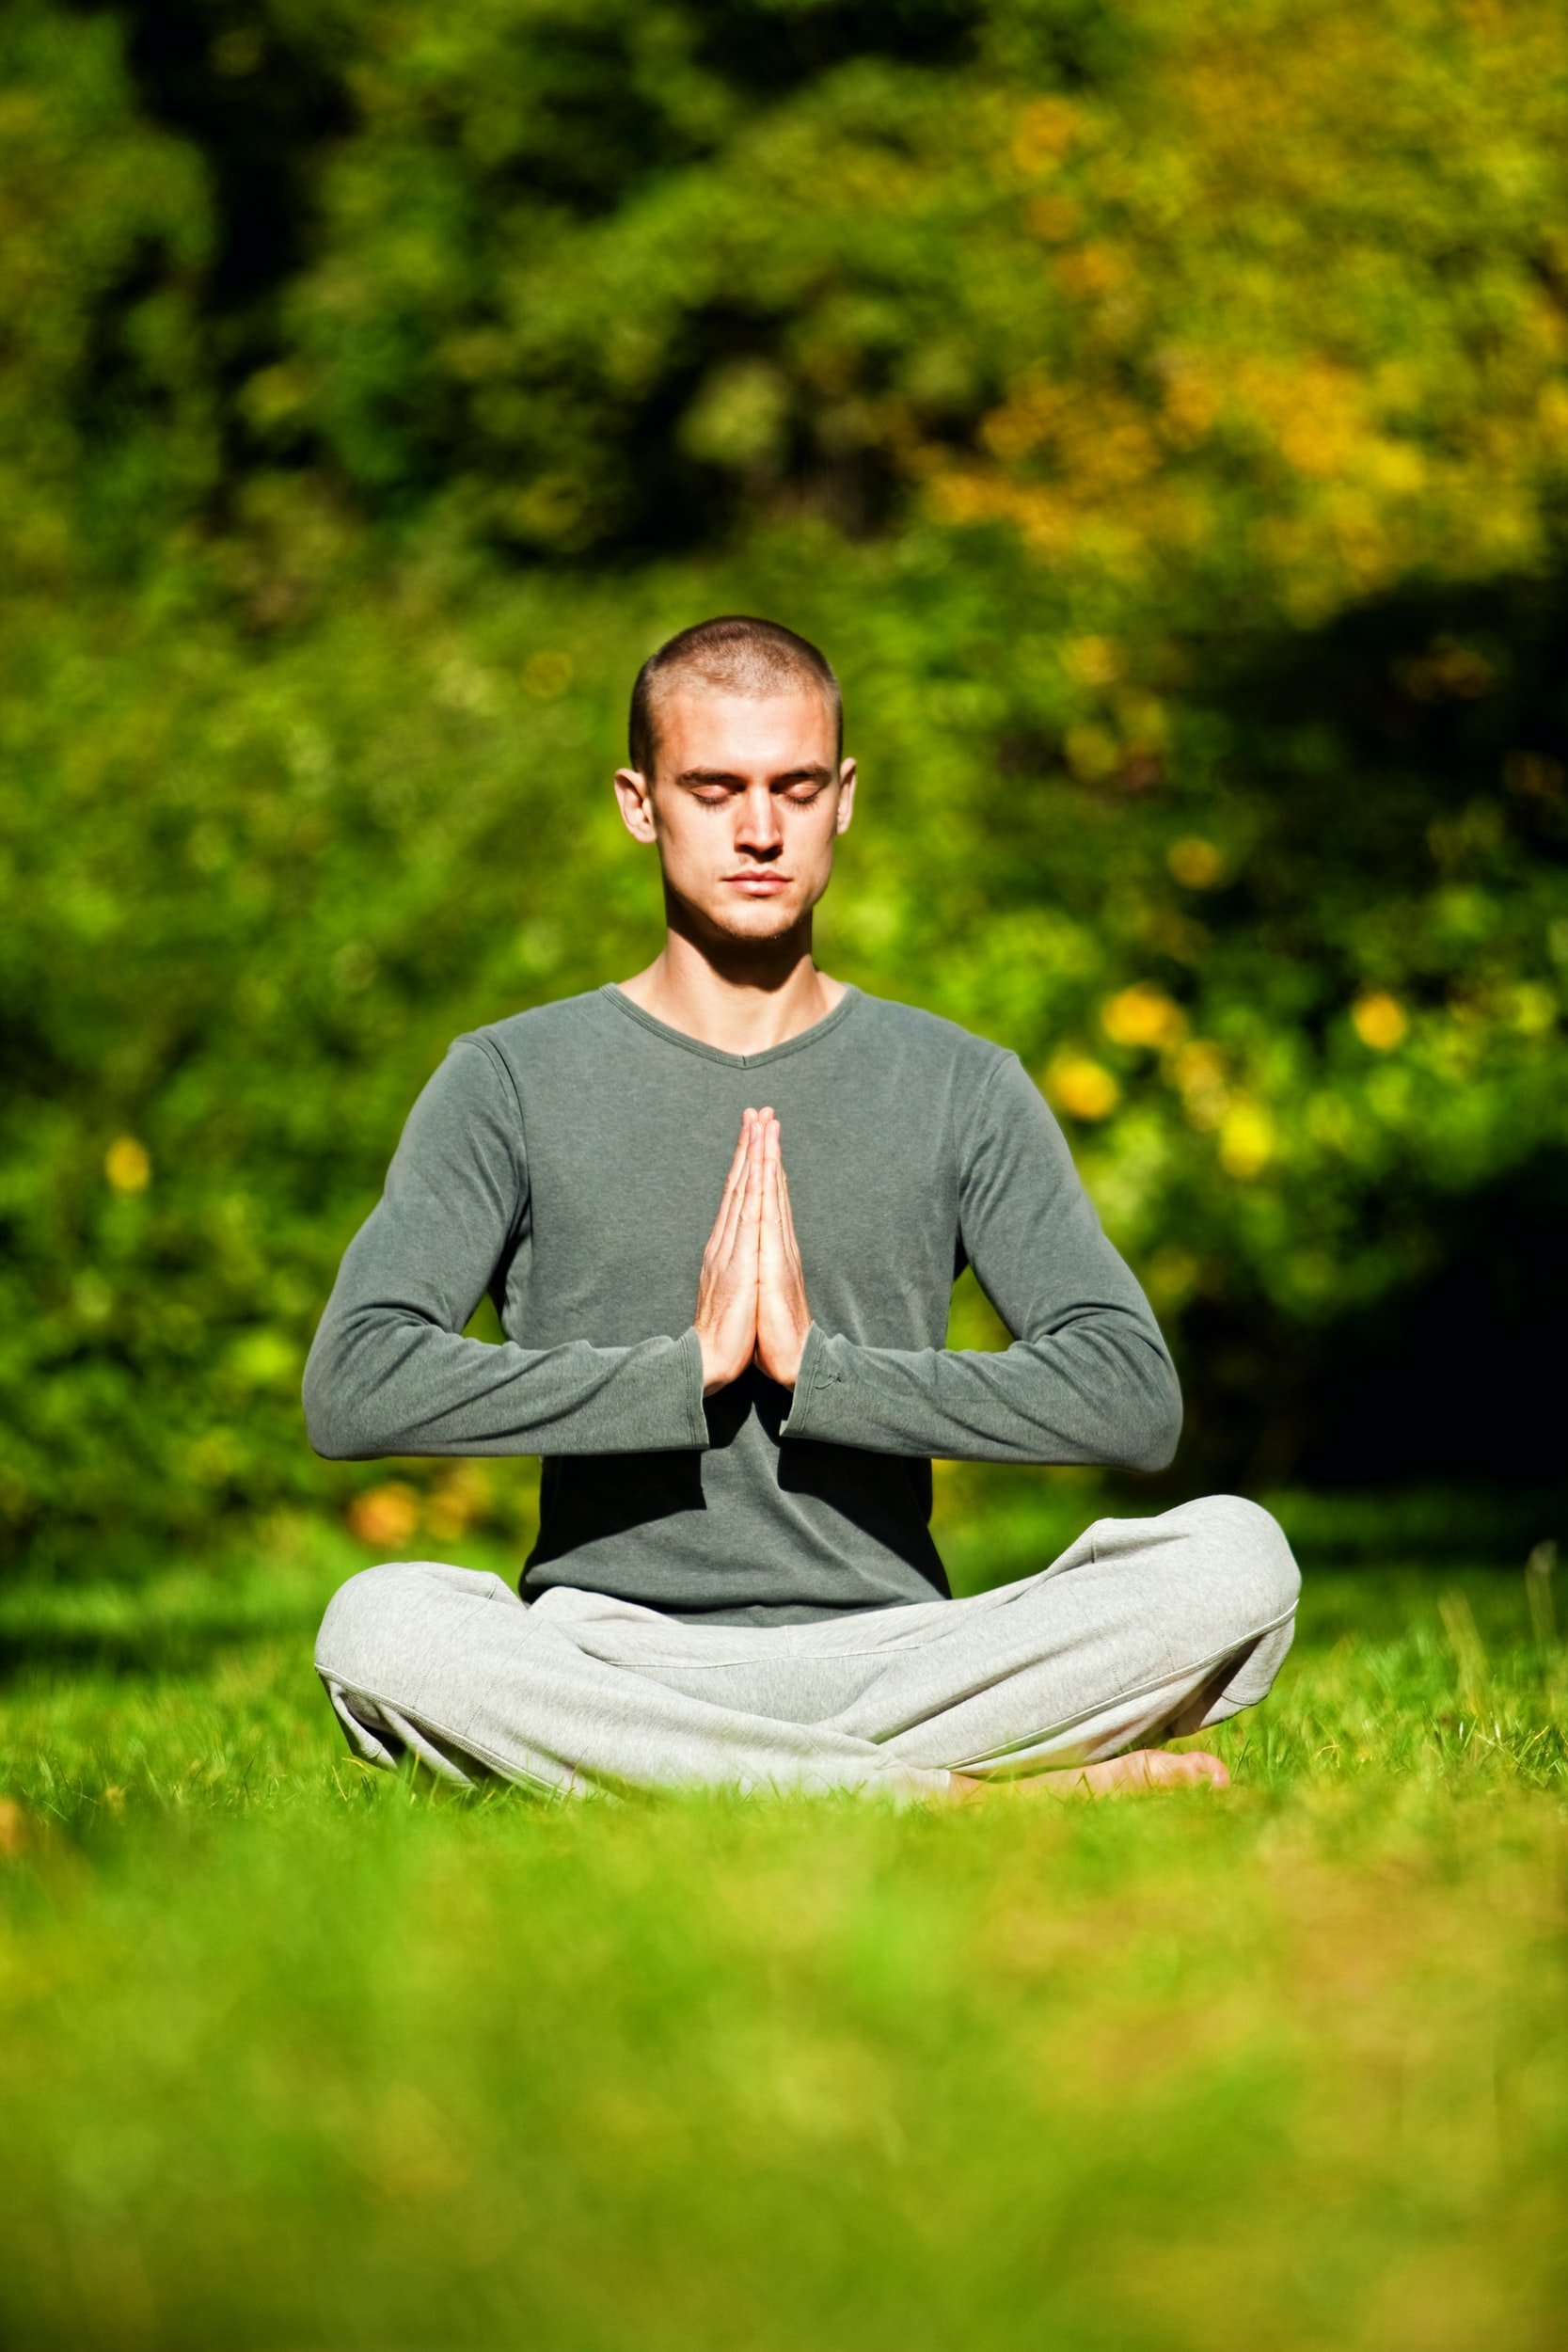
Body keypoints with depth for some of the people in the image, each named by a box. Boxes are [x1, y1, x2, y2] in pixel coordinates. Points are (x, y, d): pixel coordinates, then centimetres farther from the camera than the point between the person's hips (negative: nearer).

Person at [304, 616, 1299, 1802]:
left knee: (1235, 1553, -23)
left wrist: (820, 1366, -10)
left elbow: (1133, 1395, 0)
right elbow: (353, 1387, -5)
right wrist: (689, 1366, -11)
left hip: (891, 1654, 1)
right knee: (382, 1624, -35)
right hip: (611, 1655, -1)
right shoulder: (513, 1083, 9)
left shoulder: (962, 1090, 12)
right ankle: (964, 1799, -32)